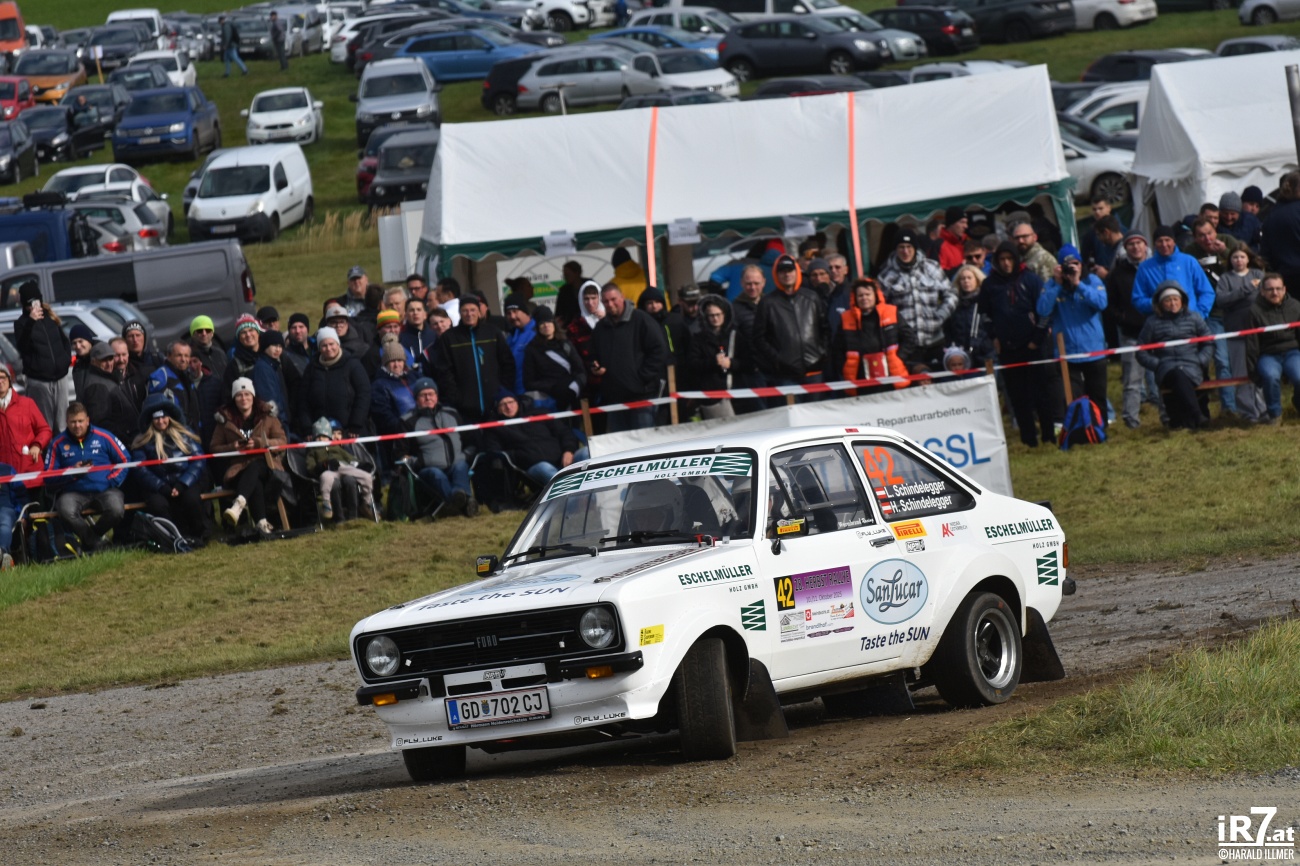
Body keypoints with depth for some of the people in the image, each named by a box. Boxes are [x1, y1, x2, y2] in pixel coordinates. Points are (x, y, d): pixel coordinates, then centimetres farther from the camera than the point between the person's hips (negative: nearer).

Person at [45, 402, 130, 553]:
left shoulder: (103, 437, 7)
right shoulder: (58, 443, 8)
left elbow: (124, 461, 10)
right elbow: (49, 476, 6)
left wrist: (111, 481, -4)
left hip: (104, 489, 0)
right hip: (74, 492, 0)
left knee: (116, 510, -31)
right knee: (66, 512, -35)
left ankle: (90, 537, 2)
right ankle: (94, 541, -5)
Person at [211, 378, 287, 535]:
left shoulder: (267, 416, 13)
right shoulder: (225, 420, 13)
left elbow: (282, 441, 5)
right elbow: (215, 448, 13)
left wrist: (259, 442, -13)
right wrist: (233, 447, -8)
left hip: (264, 466, 0)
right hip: (238, 469, 0)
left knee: (254, 468, -39)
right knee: (255, 483, -37)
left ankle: (239, 504, -62)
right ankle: (261, 523, -49)